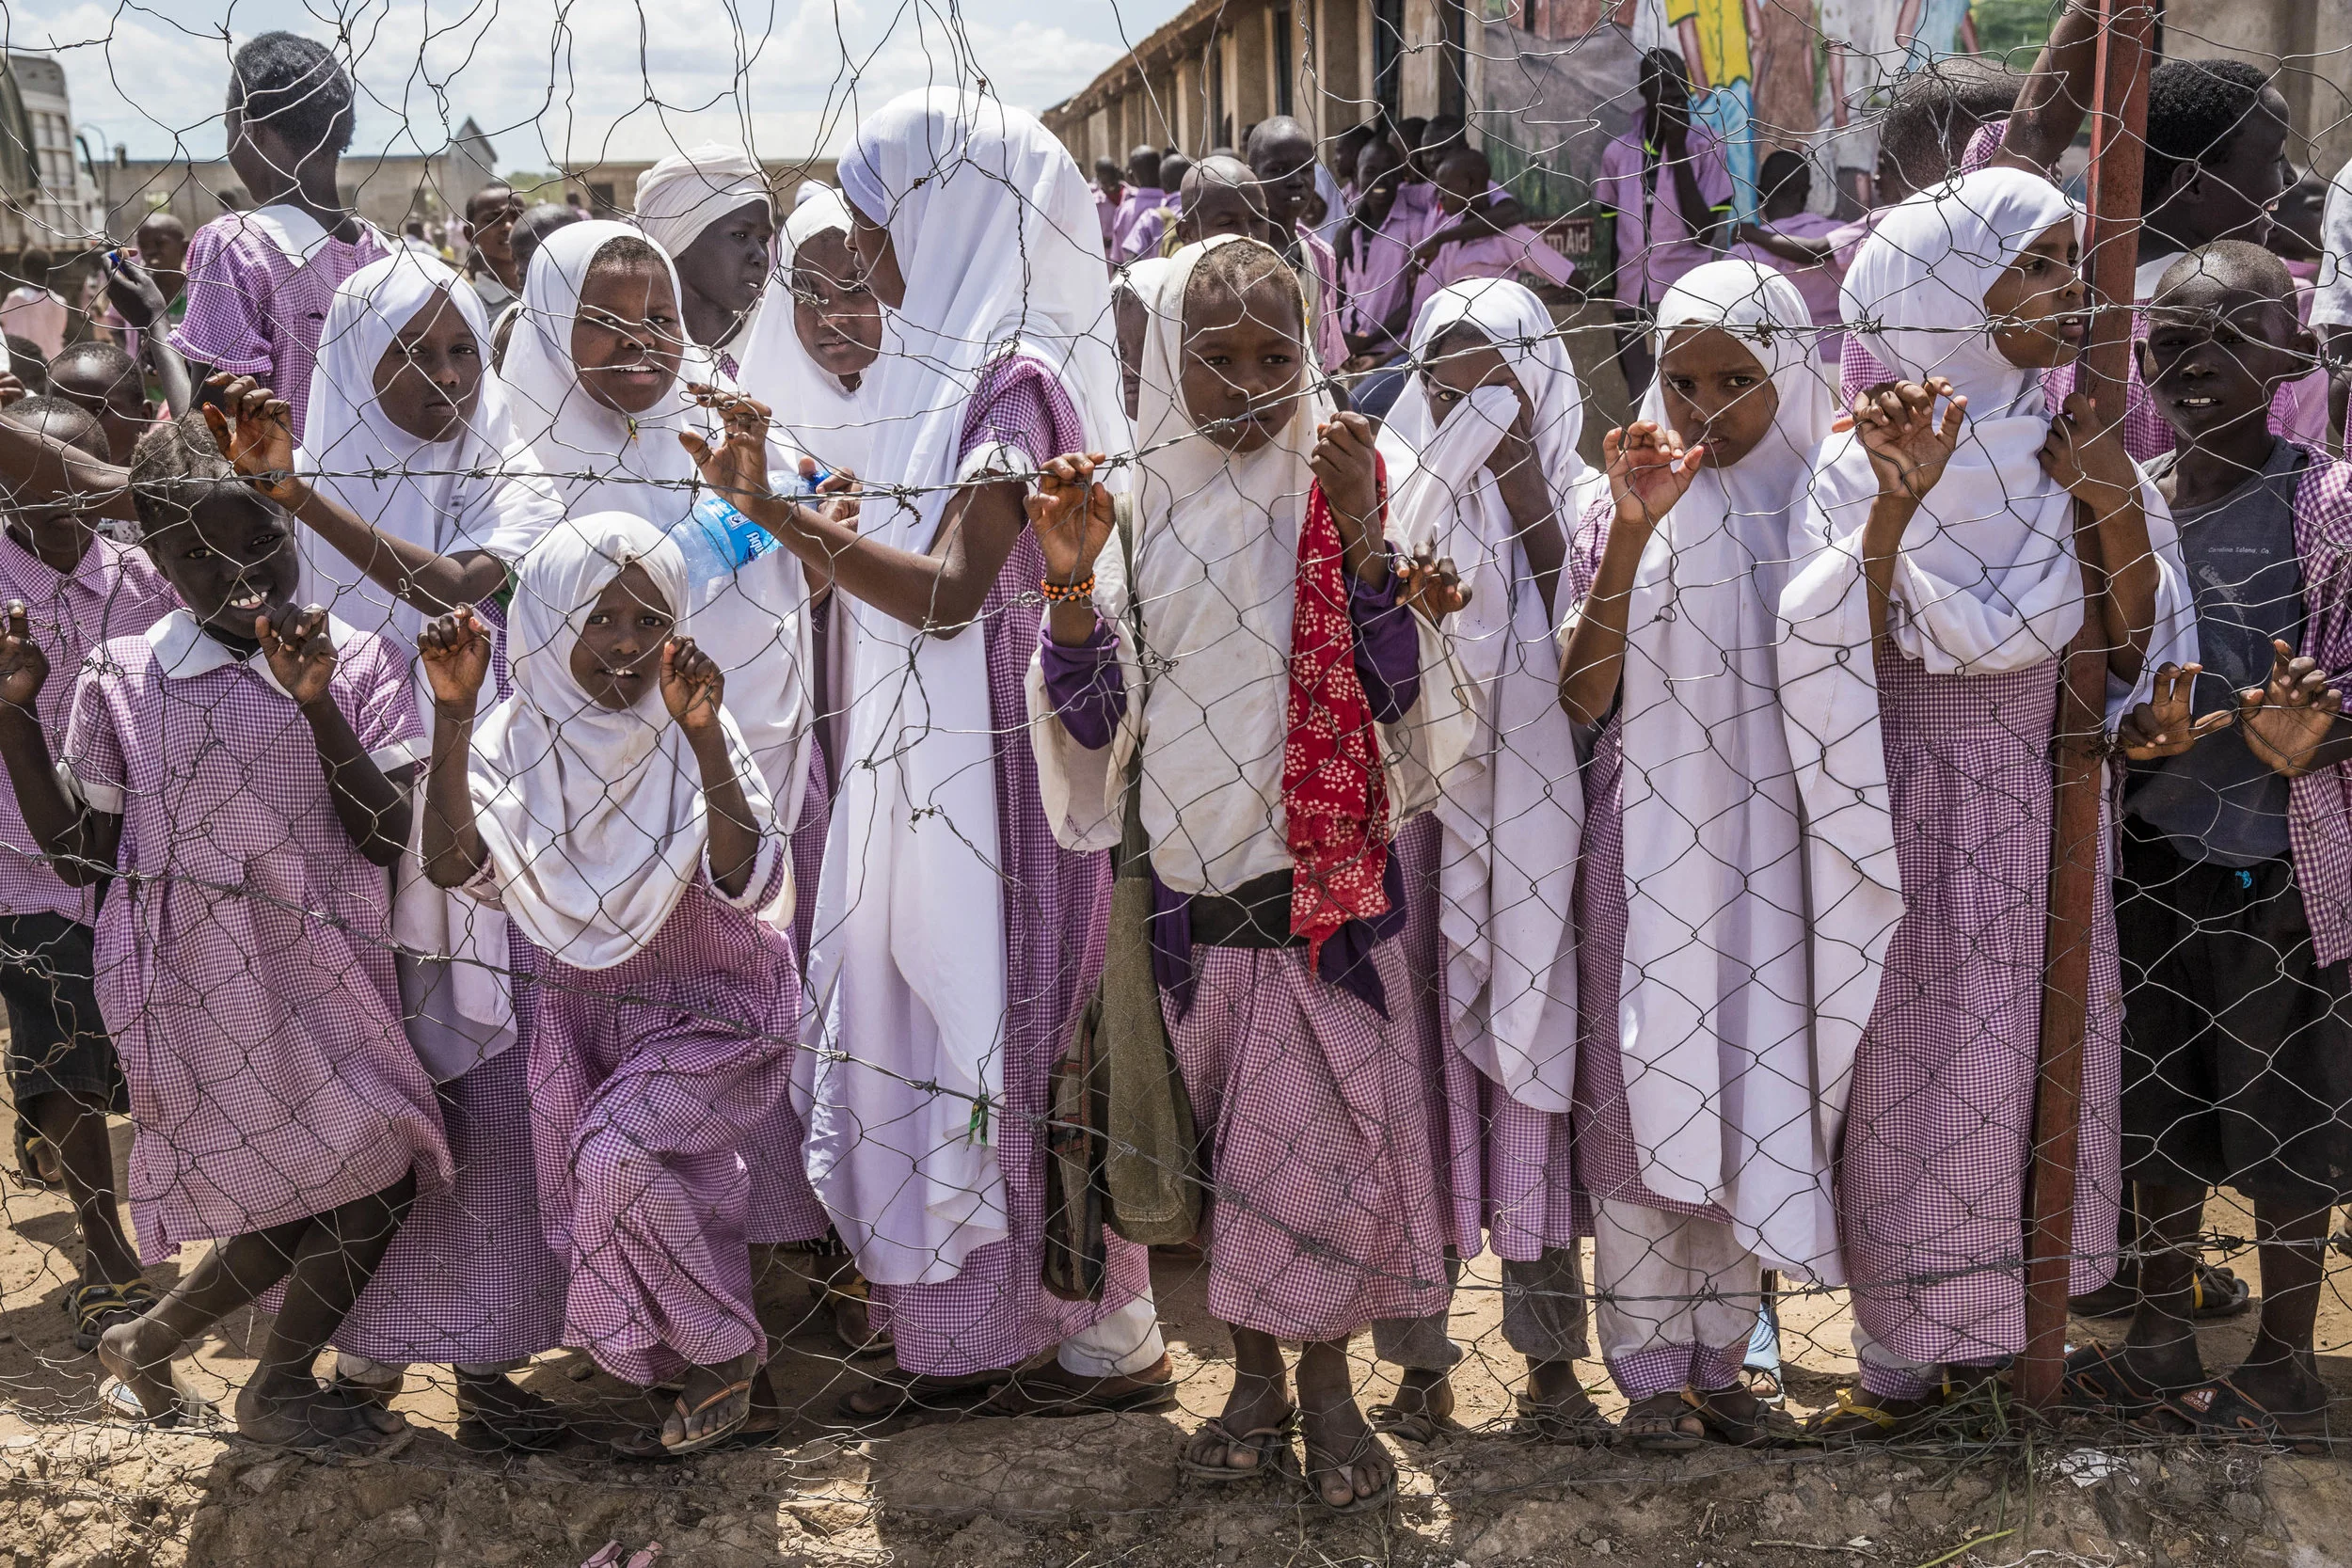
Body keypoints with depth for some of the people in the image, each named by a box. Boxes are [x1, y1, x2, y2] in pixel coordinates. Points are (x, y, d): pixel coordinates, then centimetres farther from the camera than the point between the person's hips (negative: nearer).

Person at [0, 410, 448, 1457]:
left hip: (325, 971, 4)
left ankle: (149, 1340, 33)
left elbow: (388, 838, -8)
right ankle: (279, 1393, 19)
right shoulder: (122, 683, -1)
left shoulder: (359, 665, 1)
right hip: (201, 979, -4)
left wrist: (317, 705, -21)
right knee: (374, 1178, -6)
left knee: (322, 1209, 8)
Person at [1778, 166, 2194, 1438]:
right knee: (1912, 1089, 4)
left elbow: (2132, 659, 0)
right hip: (1917, 822, -4)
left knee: (2025, 1079, 13)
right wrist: (1893, 509, -29)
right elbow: (1848, 670, -18)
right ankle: (1907, 1357, 20)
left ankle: (1992, 1334, 31)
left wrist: (2118, 512, -15)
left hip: (2043, 819, 4)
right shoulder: (1862, 463, -9)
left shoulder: (2081, 450, 3)